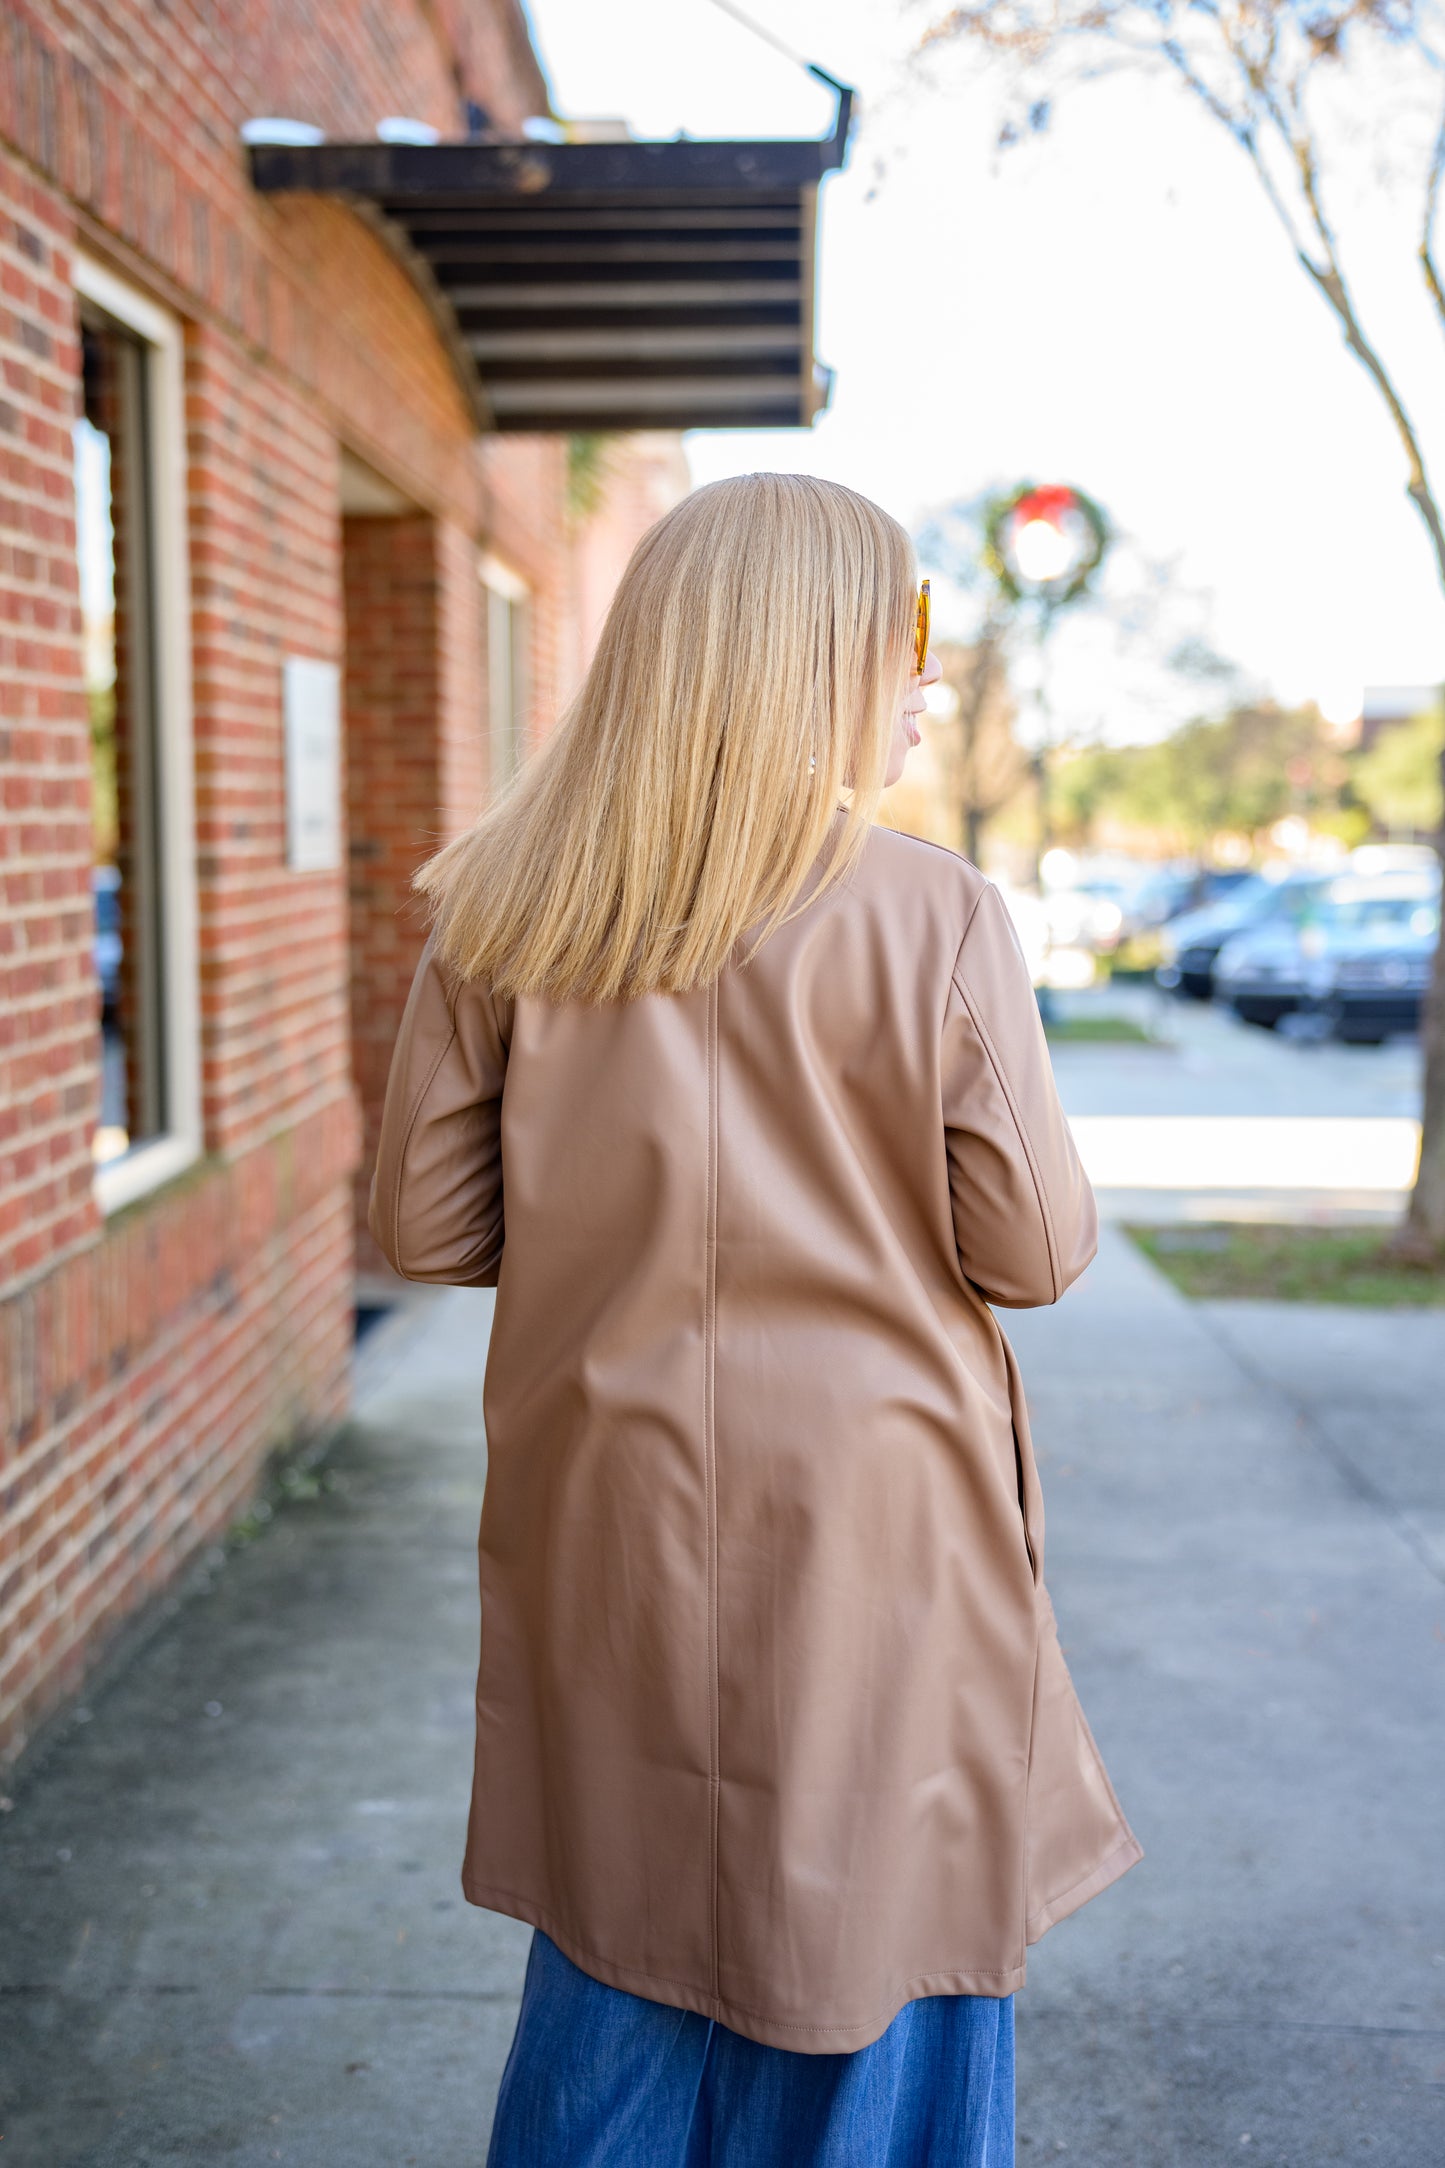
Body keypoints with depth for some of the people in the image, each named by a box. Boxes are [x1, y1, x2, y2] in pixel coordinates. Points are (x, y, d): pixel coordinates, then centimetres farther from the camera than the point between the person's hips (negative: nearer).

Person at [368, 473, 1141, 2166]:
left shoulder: (500, 918, -3)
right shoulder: (935, 917, -13)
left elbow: (422, 1219, 0)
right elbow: (1033, 1249, -10)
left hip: (610, 1527, 4)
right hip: (867, 1522, -3)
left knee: (627, 1934, 19)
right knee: (875, 1933, 14)